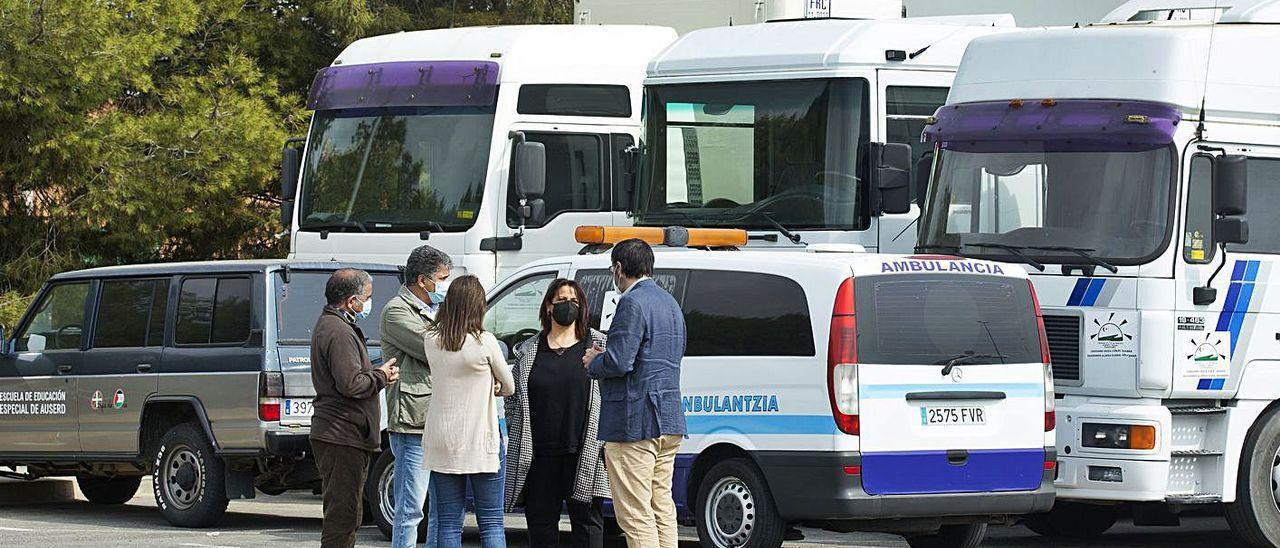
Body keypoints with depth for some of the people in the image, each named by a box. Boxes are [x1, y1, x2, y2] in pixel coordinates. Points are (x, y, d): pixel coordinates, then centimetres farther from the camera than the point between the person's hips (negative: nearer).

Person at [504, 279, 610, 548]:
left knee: (586, 517, -1)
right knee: (541, 521, 5)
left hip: (583, 454, -2)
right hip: (539, 453, 2)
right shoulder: (529, 351, 12)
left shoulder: (597, 345, 5)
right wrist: (517, 431, 6)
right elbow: (512, 397, 17)